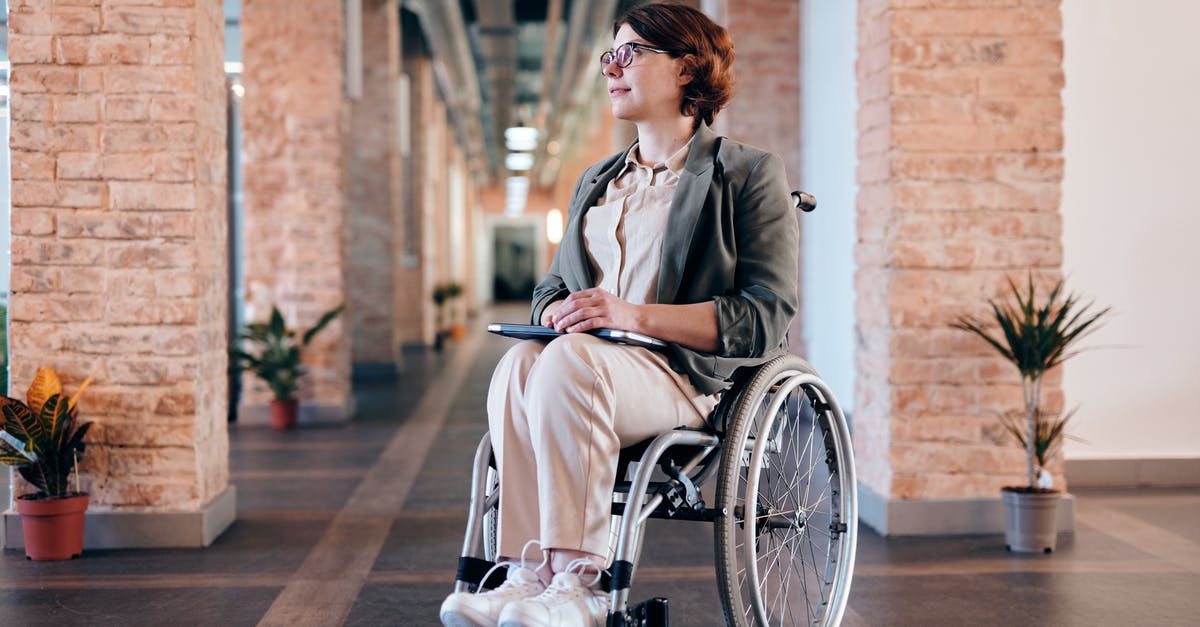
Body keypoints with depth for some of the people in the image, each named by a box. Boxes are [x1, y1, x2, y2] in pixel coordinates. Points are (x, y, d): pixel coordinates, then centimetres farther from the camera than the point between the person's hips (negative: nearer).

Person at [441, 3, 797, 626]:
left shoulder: (749, 174, 6)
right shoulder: (595, 181, 27)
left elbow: (765, 318, -6)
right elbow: (550, 289, 26)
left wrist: (633, 314, -18)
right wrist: (558, 312, -2)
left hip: (693, 376, -5)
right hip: (587, 355, 5)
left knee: (569, 362, -36)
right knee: (519, 363, -30)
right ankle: (530, 574, -34)